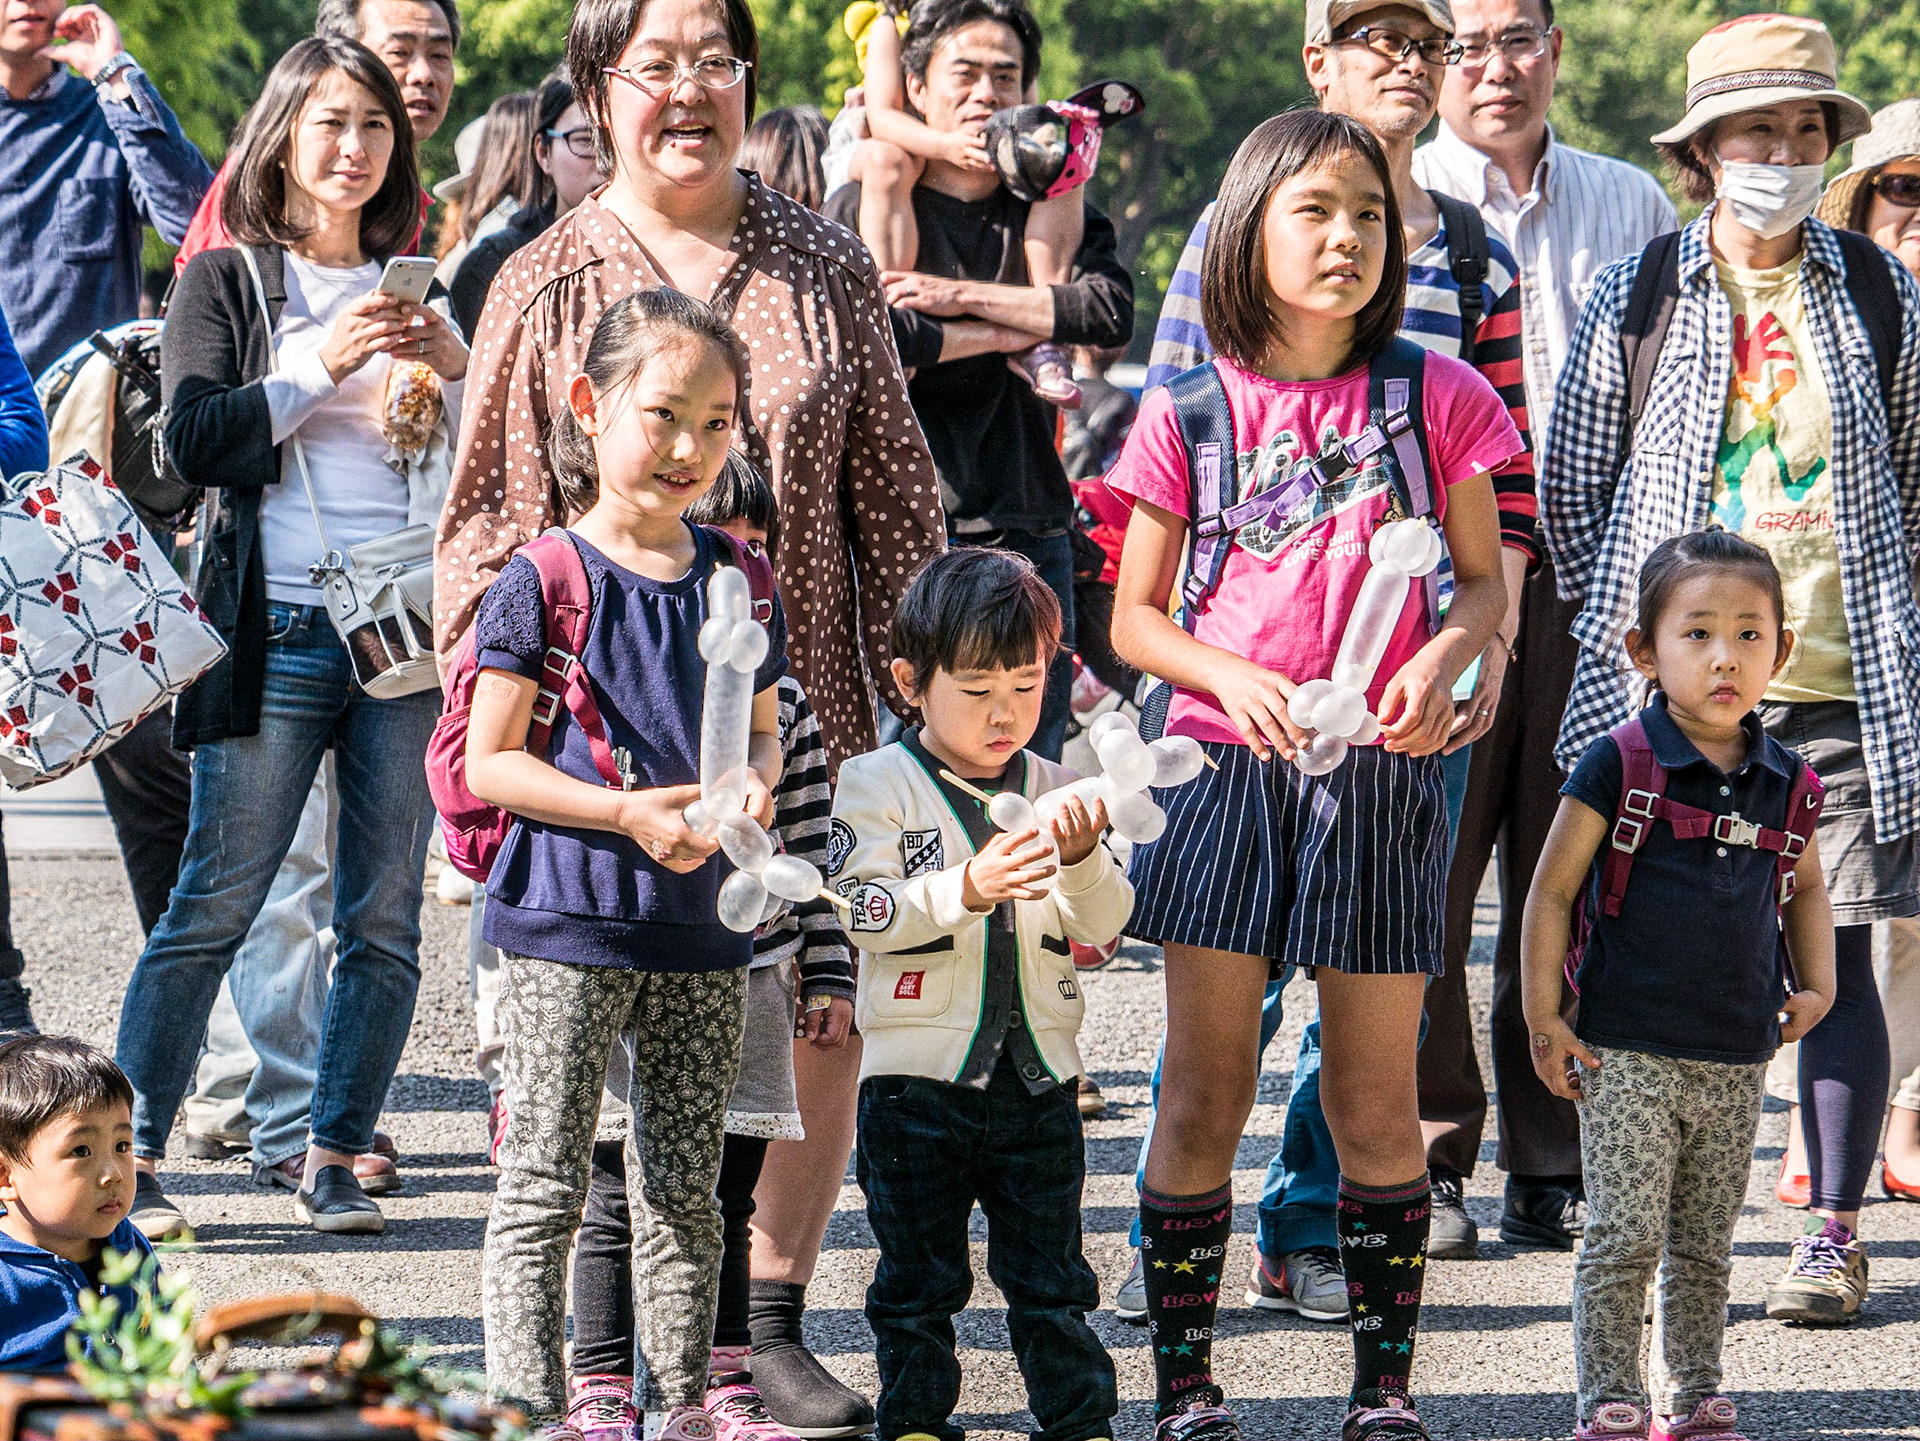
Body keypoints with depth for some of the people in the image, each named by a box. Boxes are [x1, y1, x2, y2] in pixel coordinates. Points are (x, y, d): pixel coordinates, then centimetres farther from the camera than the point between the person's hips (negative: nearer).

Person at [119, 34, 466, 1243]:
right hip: (279, 631, -4)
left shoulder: (416, 297, 16)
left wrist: (459, 372, -4)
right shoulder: (228, 284, 6)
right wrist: (319, 370, -14)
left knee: (385, 919, 2)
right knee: (217, 905, -5)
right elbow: (195, 438, -6)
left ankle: (332, 1152, 10)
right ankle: (131, 1155, 0)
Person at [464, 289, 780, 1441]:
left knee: (686, 1186, 11)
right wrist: (627, 812, -18)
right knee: (545, 1185, -3)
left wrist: (754, 784, -6)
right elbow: (489, 762, -9)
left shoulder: (736, 579, 8)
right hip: (570, 919, -5)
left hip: (702, 920, 5)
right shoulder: (546, 580, -7)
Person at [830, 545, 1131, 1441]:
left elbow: (1104, 925, 1)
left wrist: (1082, 861, -20)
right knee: (919, 1275, 6)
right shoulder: (878, 785, -3)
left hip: (1038, 1077, 2)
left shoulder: (1053, 790, 6)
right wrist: (965, 889, -29)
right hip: (917, 1074, -2)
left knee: (1049, 1273, 8)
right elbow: (863, 909, -15)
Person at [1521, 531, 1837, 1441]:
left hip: (1736, 1061, 4)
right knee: (1625, 1240, -4)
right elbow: (1551, 893, -4)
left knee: (1705, 1248, 12)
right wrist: (1544, 1019, -6)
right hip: (1626, 1056, -4)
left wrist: (1815, 985, 11)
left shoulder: (1784, 783, 5)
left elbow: (1803, 890, 24)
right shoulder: (1618, 768, -9)